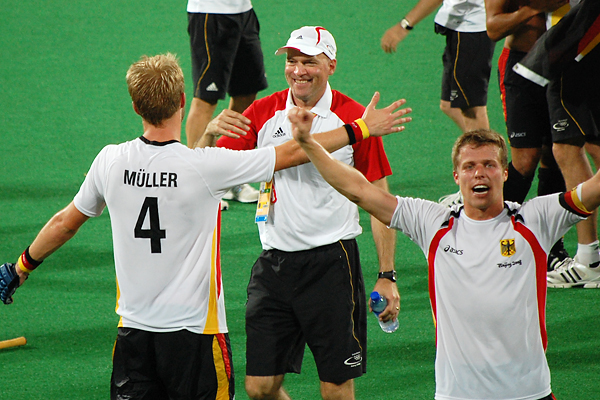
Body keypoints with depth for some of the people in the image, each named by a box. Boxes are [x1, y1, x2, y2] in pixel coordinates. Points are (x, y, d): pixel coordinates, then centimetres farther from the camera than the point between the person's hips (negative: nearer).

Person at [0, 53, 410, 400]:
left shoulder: (111, 161, -4)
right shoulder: (206, 165, -15)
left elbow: (66, 222, 11)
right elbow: (292, 153, -6)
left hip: (134, 330, 4)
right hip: (194, 329, -4)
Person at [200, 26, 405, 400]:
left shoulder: (353, 119, -4)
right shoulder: (262, 113, 5)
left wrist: (387, 276, -3)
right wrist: (211, 134, -21)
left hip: (331, 261, -3)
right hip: (274, 263, 3)